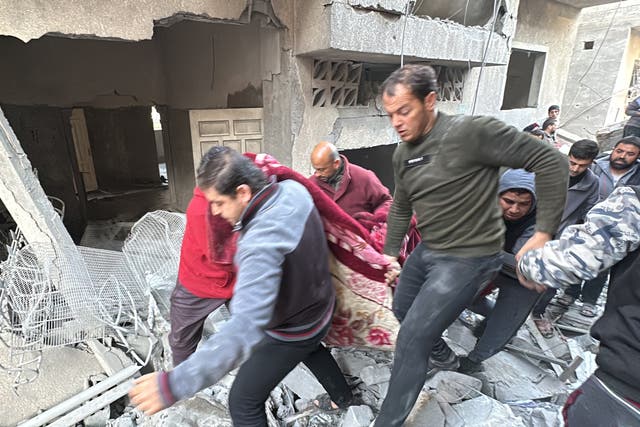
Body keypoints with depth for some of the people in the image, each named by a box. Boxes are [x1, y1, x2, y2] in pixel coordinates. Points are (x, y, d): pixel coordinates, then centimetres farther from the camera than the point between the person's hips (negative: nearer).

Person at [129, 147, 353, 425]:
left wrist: (175, 384, -46)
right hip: (322, 307, 8)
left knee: (244, 403, 12)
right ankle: (342, 396, 64)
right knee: (309, 346, 40)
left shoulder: (261, 242, -40)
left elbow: (246, 328, -47)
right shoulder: (293, 189, -16)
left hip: (289, 334, -8)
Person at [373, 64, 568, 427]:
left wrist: (544, 232, -17)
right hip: (427, 251, 8)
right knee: (402, 311, 25)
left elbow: (551, 162, -17)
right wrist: (390, 254, 13)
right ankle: (435, 349, 56)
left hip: (468, 257, -8)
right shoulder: (403, 154, 2)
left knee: (411, 339, -8)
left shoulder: (473, 131, -22)